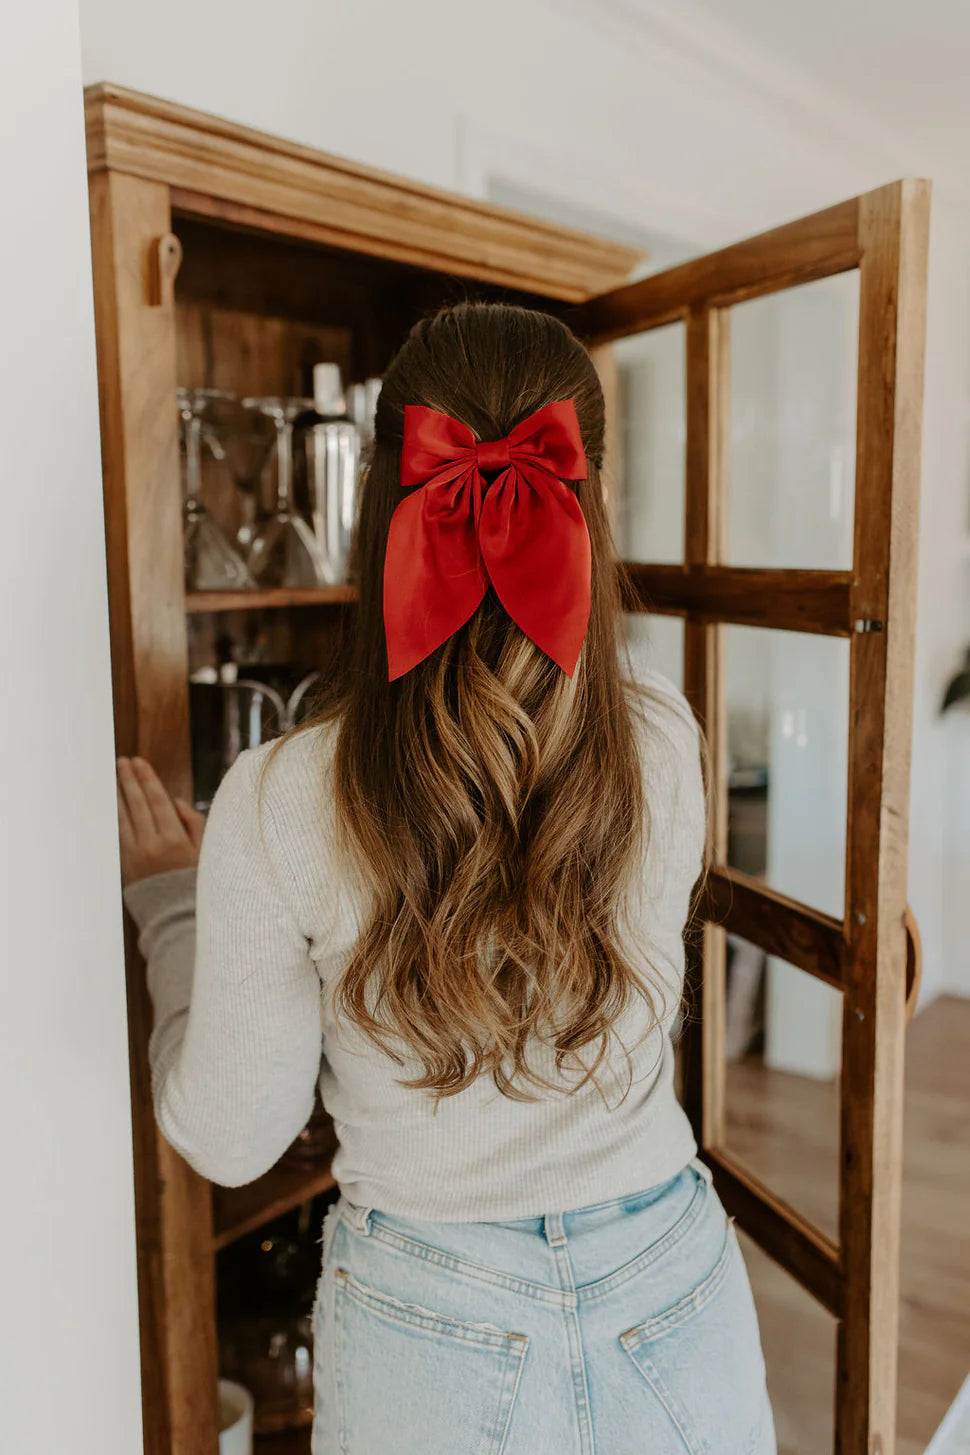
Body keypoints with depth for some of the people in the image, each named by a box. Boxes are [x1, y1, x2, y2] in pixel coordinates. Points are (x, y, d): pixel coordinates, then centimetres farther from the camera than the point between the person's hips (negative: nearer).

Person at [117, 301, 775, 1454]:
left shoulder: (280, 804, -24)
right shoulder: (666, 742, -17)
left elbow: (228, 1140, -12)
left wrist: (168, 898, 1)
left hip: (435, 1330, -1)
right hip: (669, 1297, 2)